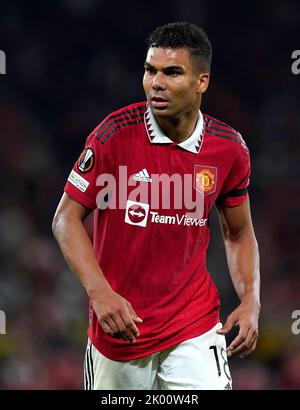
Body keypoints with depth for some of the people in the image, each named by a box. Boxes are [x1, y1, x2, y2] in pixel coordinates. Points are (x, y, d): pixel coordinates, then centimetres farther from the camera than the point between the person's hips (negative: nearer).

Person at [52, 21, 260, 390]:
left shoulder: (230, 149, -2)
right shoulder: (116, 133, -11)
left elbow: (239, 234, 12)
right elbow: (67, 218, -8)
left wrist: (250, 302, -4)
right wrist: (99, 292, -21)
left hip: (194, 323, 1)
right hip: (119, 321, -1)